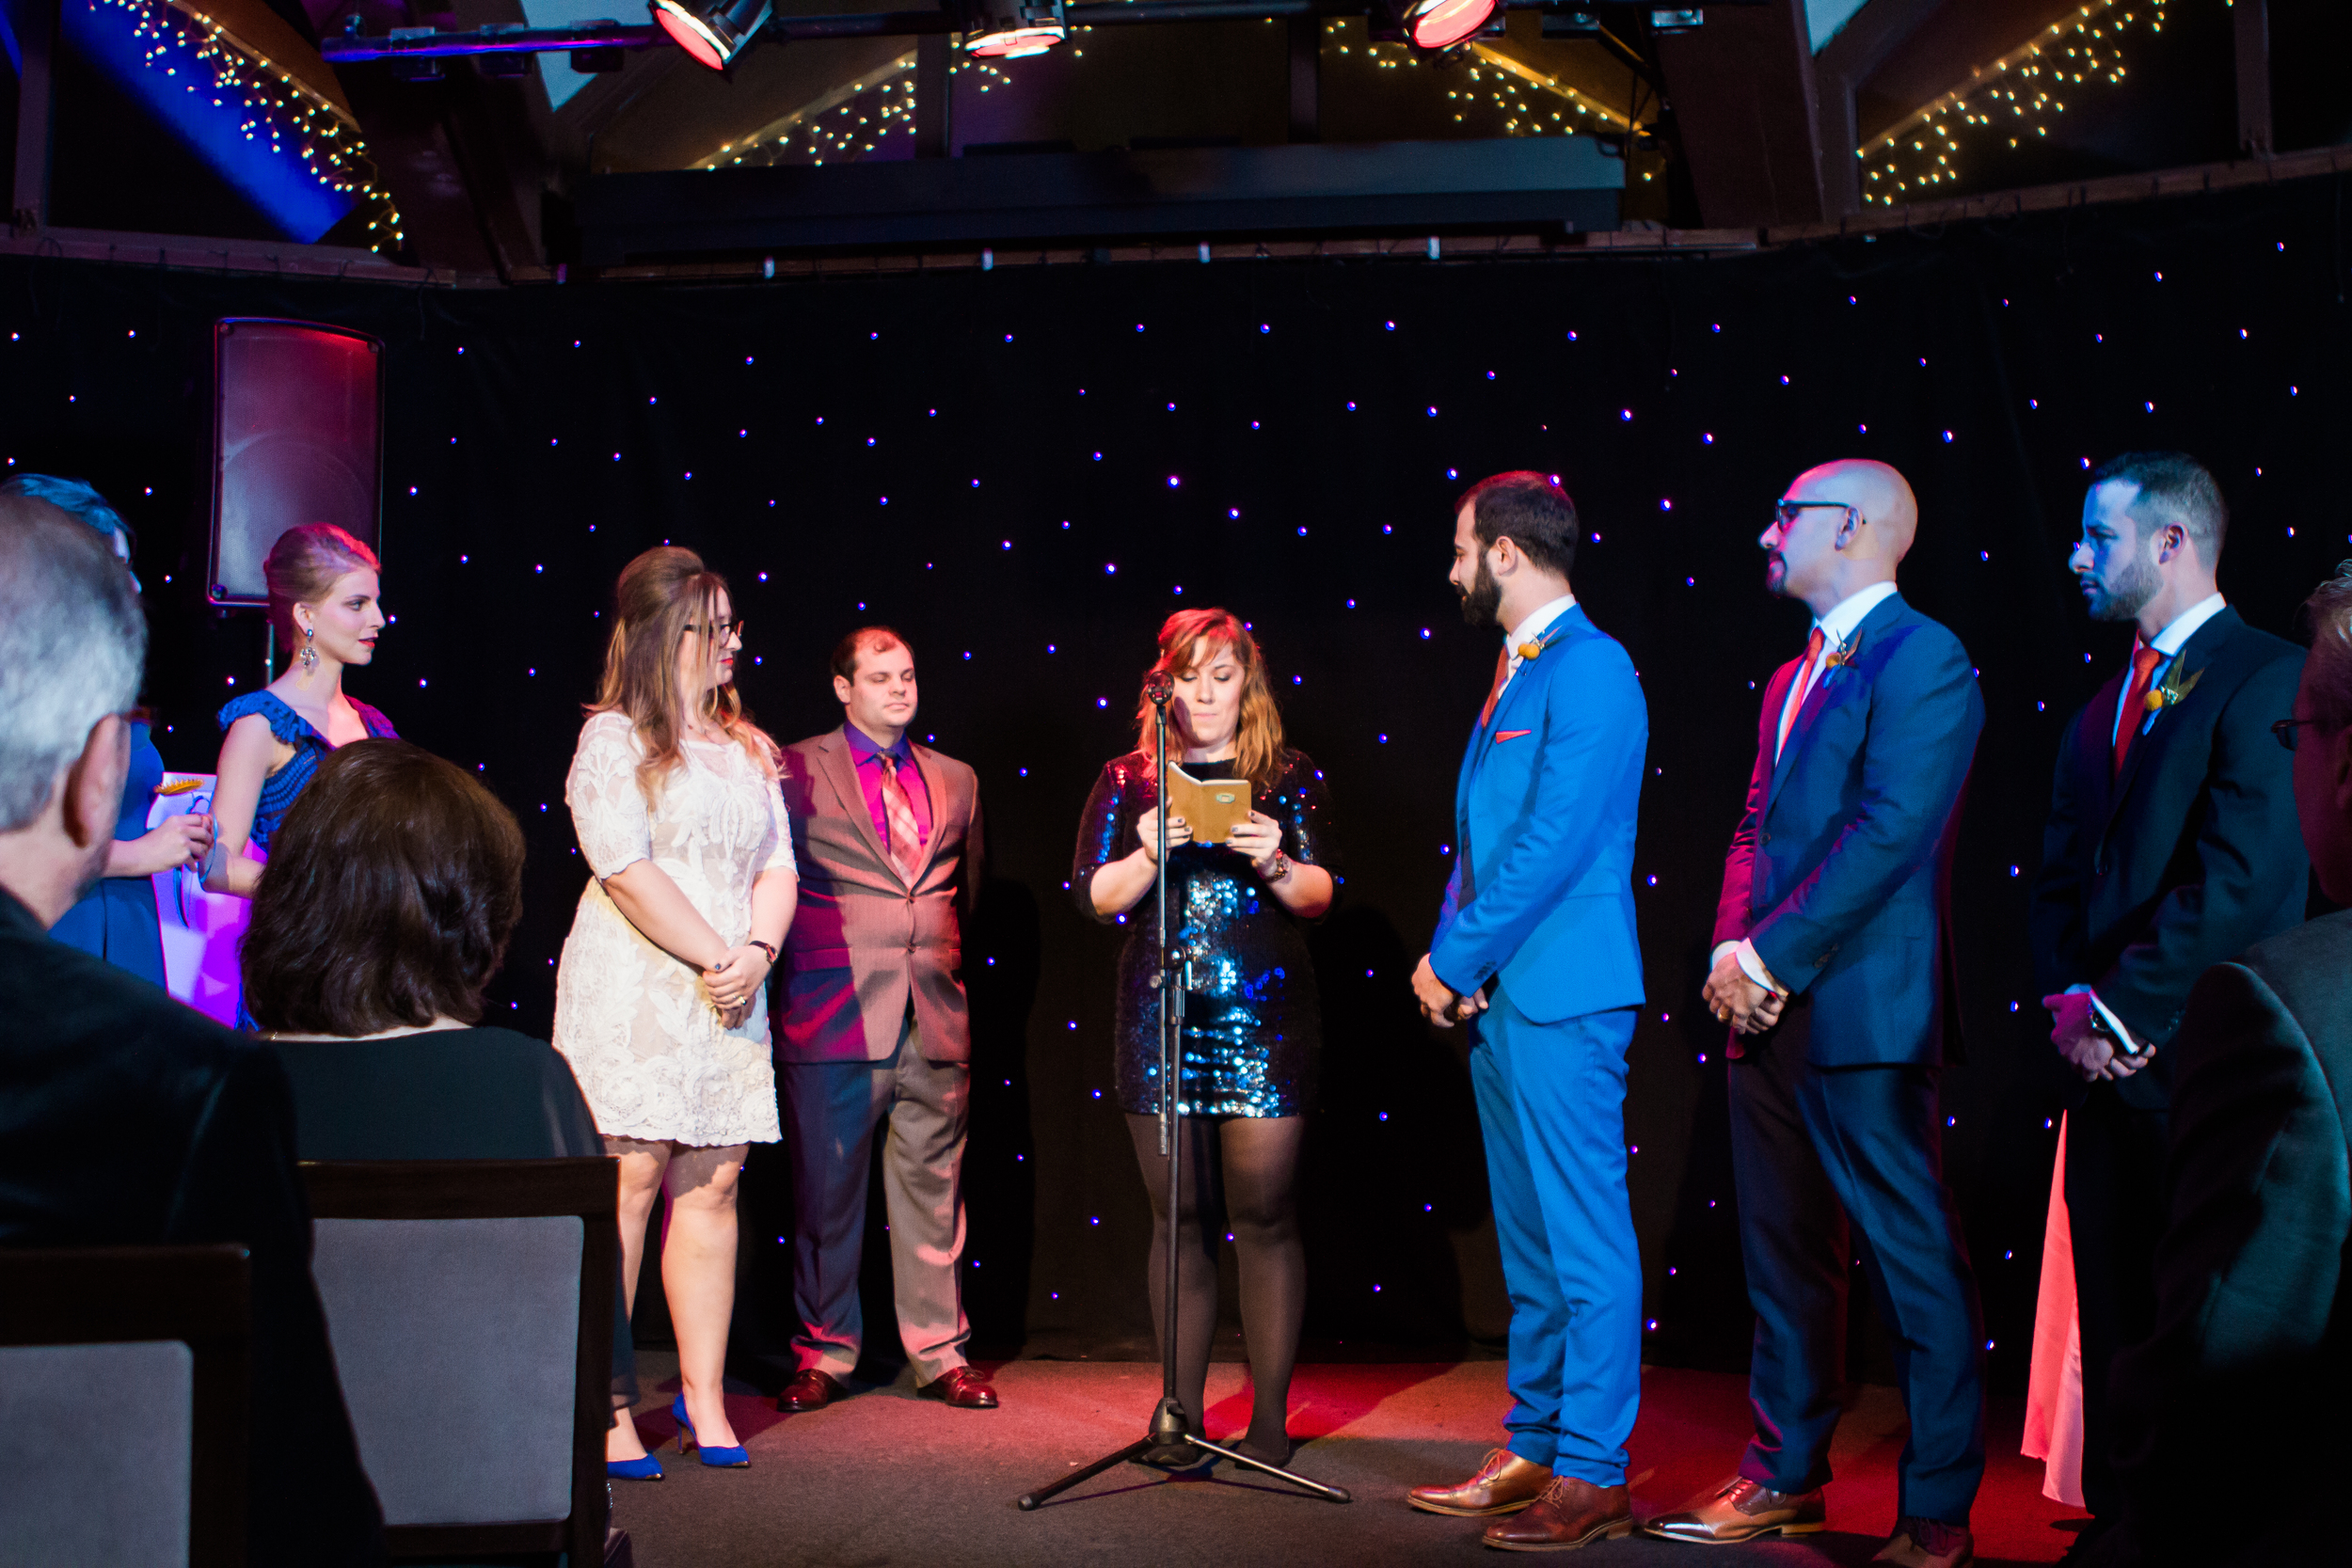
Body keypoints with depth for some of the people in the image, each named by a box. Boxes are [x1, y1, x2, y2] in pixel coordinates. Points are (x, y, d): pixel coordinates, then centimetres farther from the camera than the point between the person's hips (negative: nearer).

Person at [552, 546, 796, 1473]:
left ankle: (704, 1396, 13)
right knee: (628, 1182, -6)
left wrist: (756, 954, -7)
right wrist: (716, 956, -13)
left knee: (713, 1187, 5)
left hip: (729, 1000, 6)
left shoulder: (746, 748, 17)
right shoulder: (612, 739, -2)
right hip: (632, 990, -5)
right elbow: (625, 869, -12)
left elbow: (777, 866, 11)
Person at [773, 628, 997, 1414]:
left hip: (935, 1021, 4)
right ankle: (824, 1354, 15)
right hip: (834, 1018, -3)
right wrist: (814, 961, 7)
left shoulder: (956, 780, 15)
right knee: (827, 1194, 3)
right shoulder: (797, 769, 1)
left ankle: (940, 1353, 16)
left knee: (933, 1190, 7)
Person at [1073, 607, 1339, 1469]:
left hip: (1265, 1017, -1)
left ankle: (1270, 1419, 6)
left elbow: (1322, 895, 4)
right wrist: (1149, 853, -13)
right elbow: (1095, 897, 4)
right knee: (1180, 1217, 4)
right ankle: (1182, 1416, 13)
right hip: (1158, 1017, 1)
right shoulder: (1127, 780, 11)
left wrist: (1276, 864, -16)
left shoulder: (1289, 777, 9)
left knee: (1264, 1215, -2)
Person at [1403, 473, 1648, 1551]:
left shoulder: (1589, 669, -12)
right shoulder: (1514, 672, 18)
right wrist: (1448, 953, 5)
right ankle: (1535, 1450, 23)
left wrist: (1453, 958, -13)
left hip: (1561, 994, -10)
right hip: (1493, 991, 10)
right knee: (1528, 1240, 14)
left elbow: (1553, 843, -19)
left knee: (1585, 1240, -4)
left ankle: (1592, 1474, 2)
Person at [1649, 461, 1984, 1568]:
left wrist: (1775, 956, -16)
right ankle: (1784, 1477, 26)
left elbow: (1891, 832, -18)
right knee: (1783, 1255, 15)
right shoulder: (1793, 677, 19)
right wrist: (1732, 947, 1)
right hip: (1769, 1011, 9)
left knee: (1914, 1264, 0)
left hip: (1862, 1012, -9)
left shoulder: (1923, 660, -9)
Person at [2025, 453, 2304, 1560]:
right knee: (2114, 1323, 12)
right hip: (2110, 1056, 7)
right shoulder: (2100, 709, 18)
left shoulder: (2267, 677, -8)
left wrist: (2121, 1007, -14)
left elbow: (2243, 876, -17)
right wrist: (2069, 998, -1)